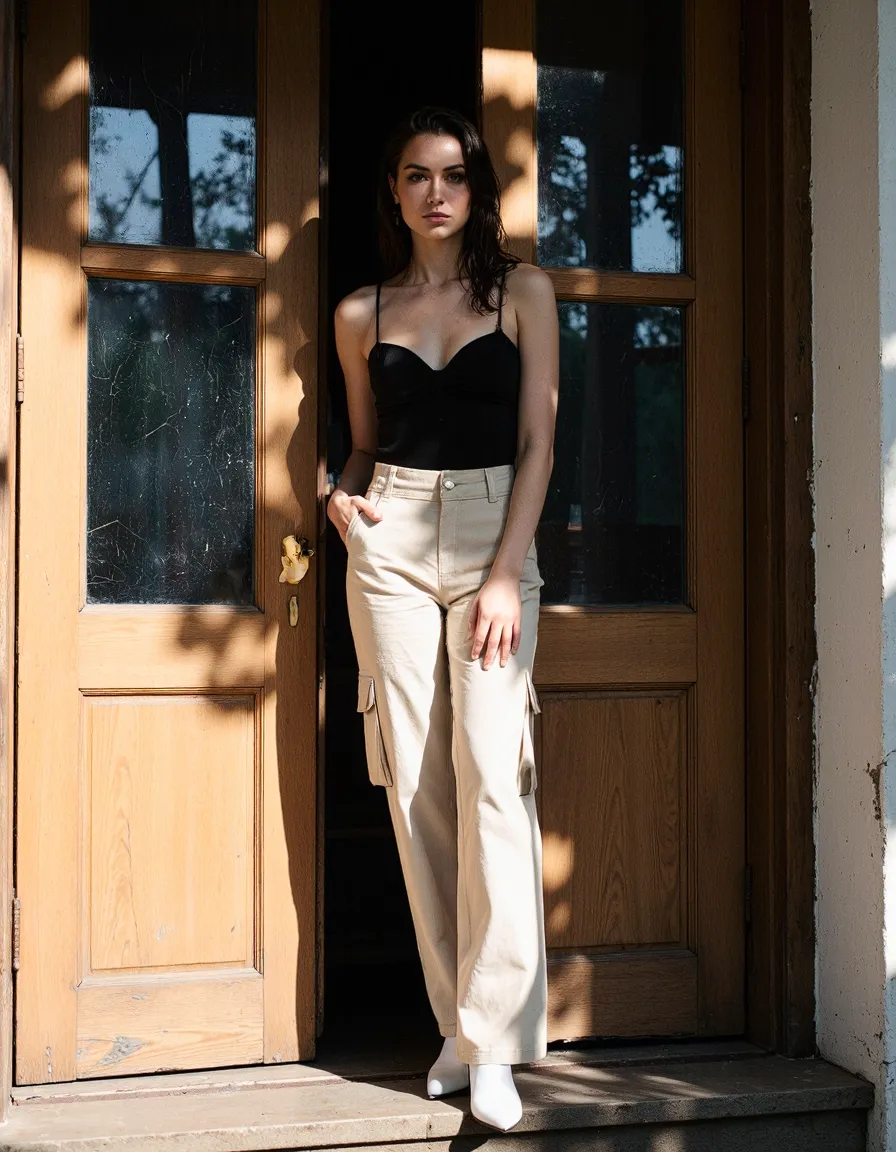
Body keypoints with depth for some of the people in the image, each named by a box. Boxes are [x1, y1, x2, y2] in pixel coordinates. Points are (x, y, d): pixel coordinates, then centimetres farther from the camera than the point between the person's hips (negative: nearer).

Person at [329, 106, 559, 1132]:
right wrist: (343, 496, -1)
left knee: (491, 770, -14)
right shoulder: (361, 315, 12)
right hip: (390, 542, 2)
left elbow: (537, 440, 0)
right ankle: (457, 1022, 9)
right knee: (415, 780, 0)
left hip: (493, 536, -2)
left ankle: (492, 1040, -8)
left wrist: (506, 573, -10)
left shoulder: (523, 293, 6)